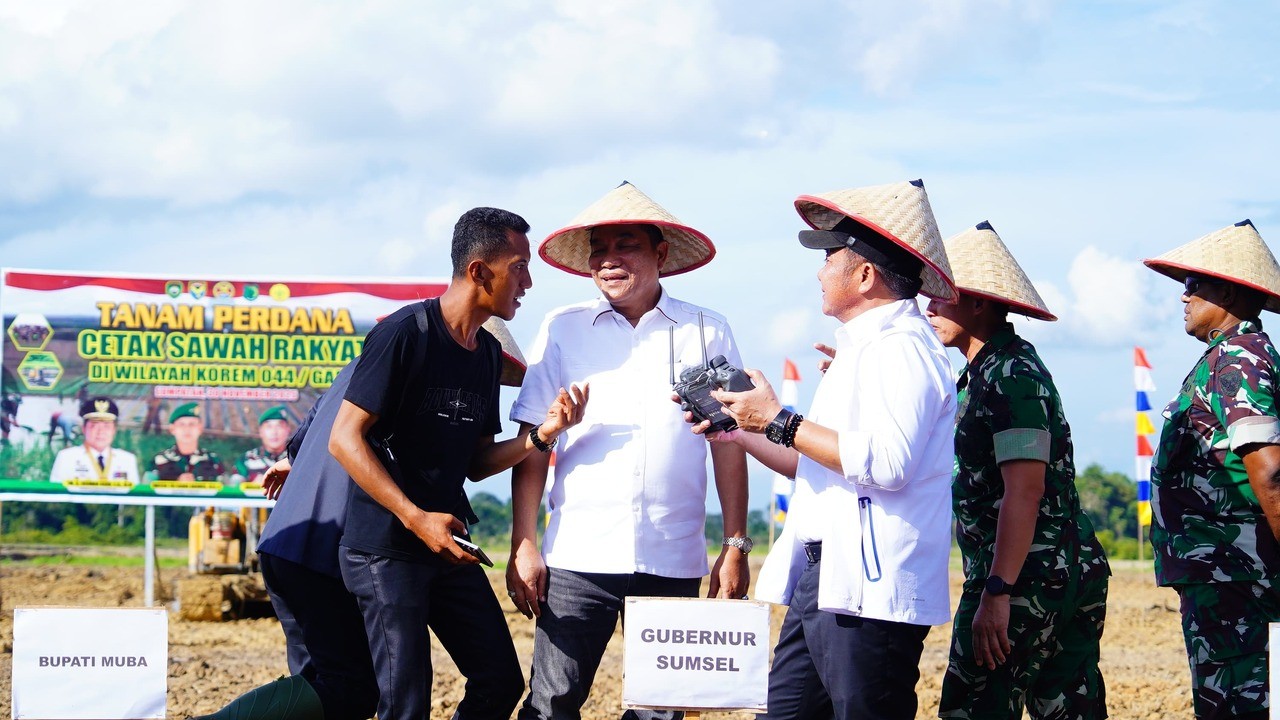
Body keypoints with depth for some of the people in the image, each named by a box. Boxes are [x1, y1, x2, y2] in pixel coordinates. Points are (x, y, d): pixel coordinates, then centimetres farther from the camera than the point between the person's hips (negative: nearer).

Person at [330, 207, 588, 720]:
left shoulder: (487, 353, 10)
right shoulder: (405, 333, -14)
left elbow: (475, 463, 13)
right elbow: (345, 438, -16)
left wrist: (540, 434, -5)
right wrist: (417, 519, -21)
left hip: (448, 548, 8)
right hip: (385, 549, -8)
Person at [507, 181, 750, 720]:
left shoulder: (707, 333, 6)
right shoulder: (563, 330, 6)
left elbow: (728, 444, 8)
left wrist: (736, 546, 4)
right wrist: (524, 544, -1)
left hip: (673, 562, 1)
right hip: (578, 555, -1)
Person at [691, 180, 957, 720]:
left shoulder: (903, 347, -10)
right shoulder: (861, 347, 23)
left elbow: (886, 462, -23)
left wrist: (780, 421, -15)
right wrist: (740, 433, 17)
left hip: (868, 590, -10)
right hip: (820, 580, 10)